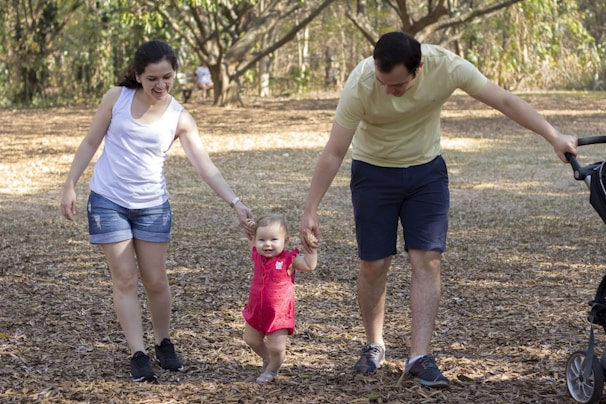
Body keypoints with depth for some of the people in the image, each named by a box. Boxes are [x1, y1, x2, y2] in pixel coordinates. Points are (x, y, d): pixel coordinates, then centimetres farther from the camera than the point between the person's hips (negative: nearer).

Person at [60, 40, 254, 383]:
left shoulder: (180, 118, -6)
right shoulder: (117, 99, -6)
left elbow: (206, 167, -12)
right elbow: (90, 143, 3)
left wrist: (235, 203, -22)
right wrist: (70, 186, 0)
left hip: (152, 206, 1)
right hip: (108, 201, -1)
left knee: (156, 280, 4)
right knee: (125, 279, -2)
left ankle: (164, 344, 25)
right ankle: (138, 355, 0)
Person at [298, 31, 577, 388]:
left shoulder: (446, 66, -26)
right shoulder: (360, 85, -29)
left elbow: (504, 100, -18)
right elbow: (334, 153, -23)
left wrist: (555, 137, -21)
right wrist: (311, 210, -23)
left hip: (426, 171, 1)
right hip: (374, 173, -1)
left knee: (428, 261, -8)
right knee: (374, 265, 0)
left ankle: (420, 357, -6)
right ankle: (375, 346, 21)